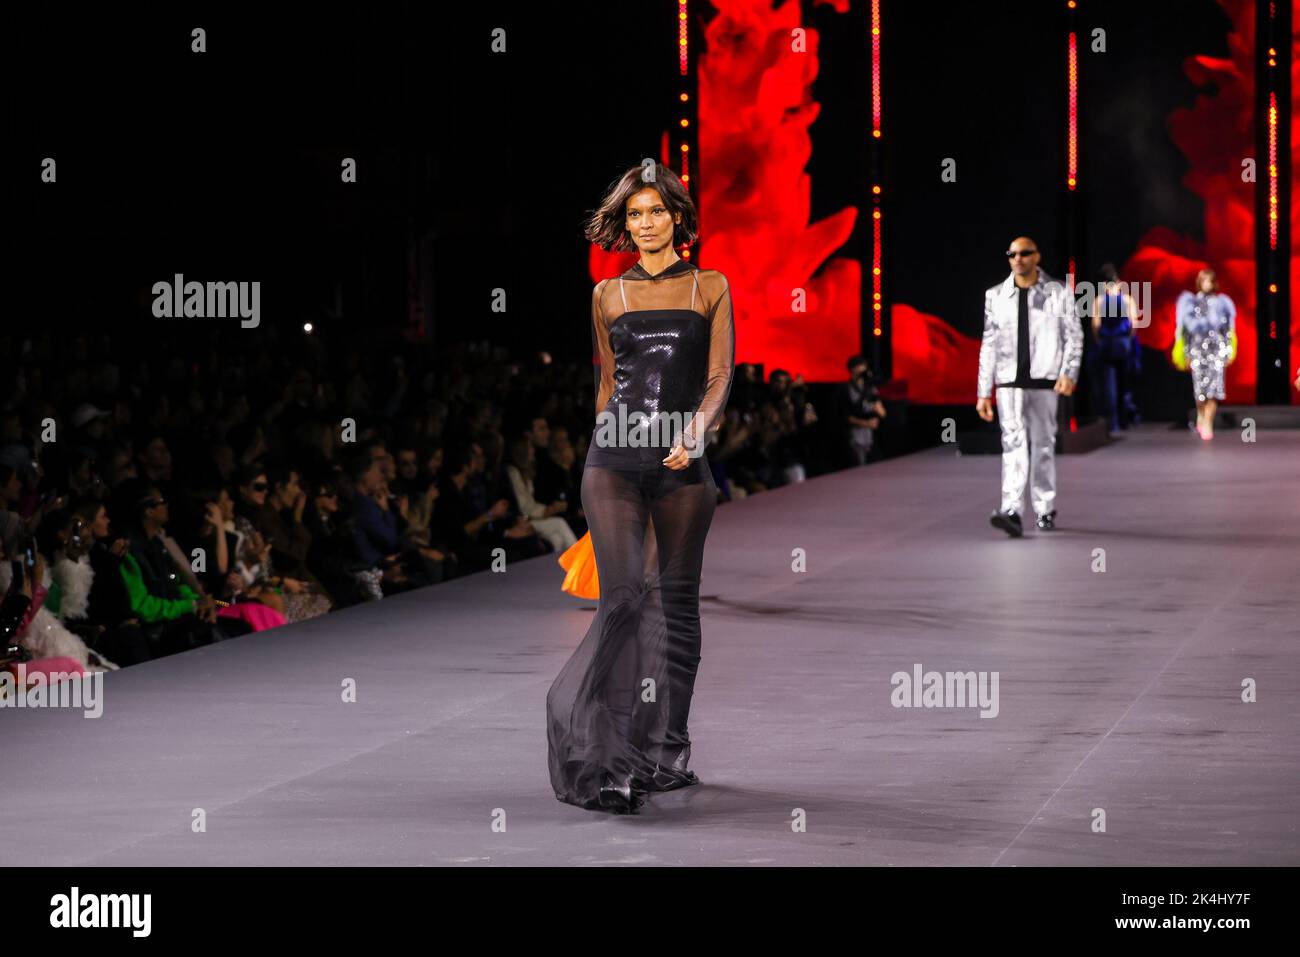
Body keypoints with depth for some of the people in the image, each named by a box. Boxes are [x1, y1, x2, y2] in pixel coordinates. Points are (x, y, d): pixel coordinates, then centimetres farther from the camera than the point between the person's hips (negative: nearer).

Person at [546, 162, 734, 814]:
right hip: (614, 462, 0)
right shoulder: (608, 295, 11)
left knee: (677, 600, 5)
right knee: (625, 595, -12)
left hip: (683, 465, 0)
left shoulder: (710, 288, 7)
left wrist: (696, 430, -18)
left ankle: (667, 750, 14)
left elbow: (720, 374, -1)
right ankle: (603, 754, -13)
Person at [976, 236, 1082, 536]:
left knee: (1044, 445, 6)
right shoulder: (996, 295, 9)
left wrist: (1069, 372, -13)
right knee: (1013, 443, -14)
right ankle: (1011, 512, -24)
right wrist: (983, 392, 7)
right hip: (1009, 381, 0)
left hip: (1044, 381, 0)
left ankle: (1045, 510, 20)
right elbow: (989, 345, 10)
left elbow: (1074, 336, 4)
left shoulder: (1058, 293, 4)